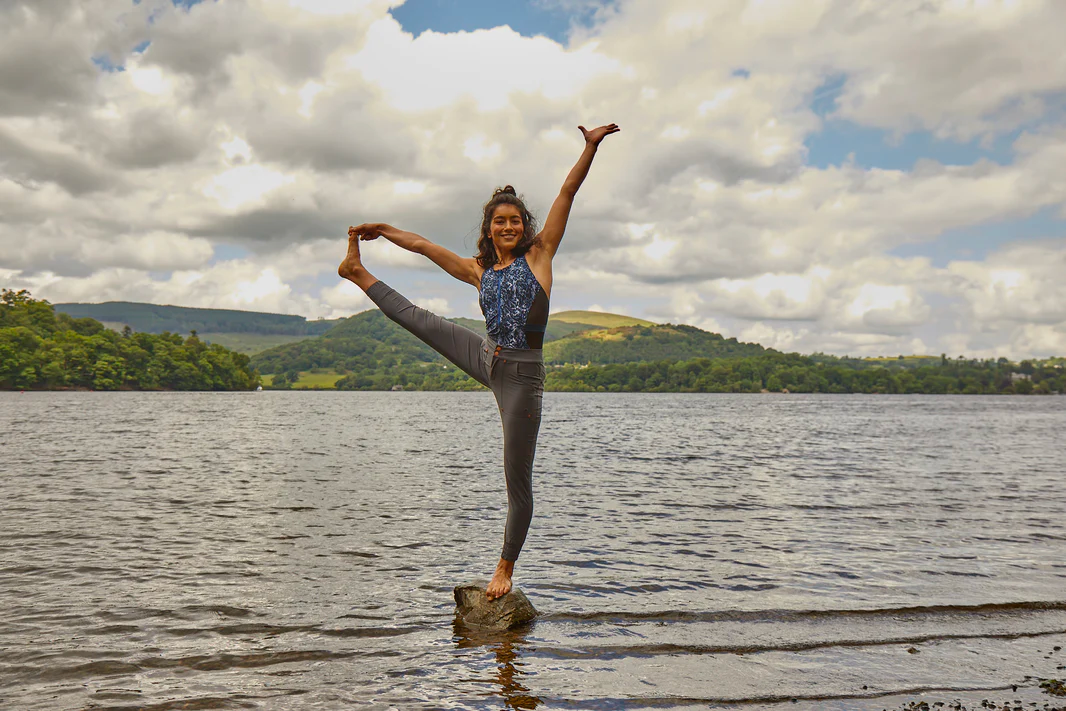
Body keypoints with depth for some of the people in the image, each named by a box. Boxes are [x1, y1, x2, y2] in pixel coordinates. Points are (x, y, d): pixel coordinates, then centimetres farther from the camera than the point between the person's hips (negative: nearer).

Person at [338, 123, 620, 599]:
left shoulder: (539, 253, 1)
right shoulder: (478, 270, 10)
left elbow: (567, 193, -4)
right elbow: (423, 245, 20)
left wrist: (591, 148, -8)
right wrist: (382, 229, 28)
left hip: (522, 376, -3)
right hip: (486, 360, 3)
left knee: (517, 481, 2)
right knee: (416, 318, 13)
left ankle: (506, 567, 17)